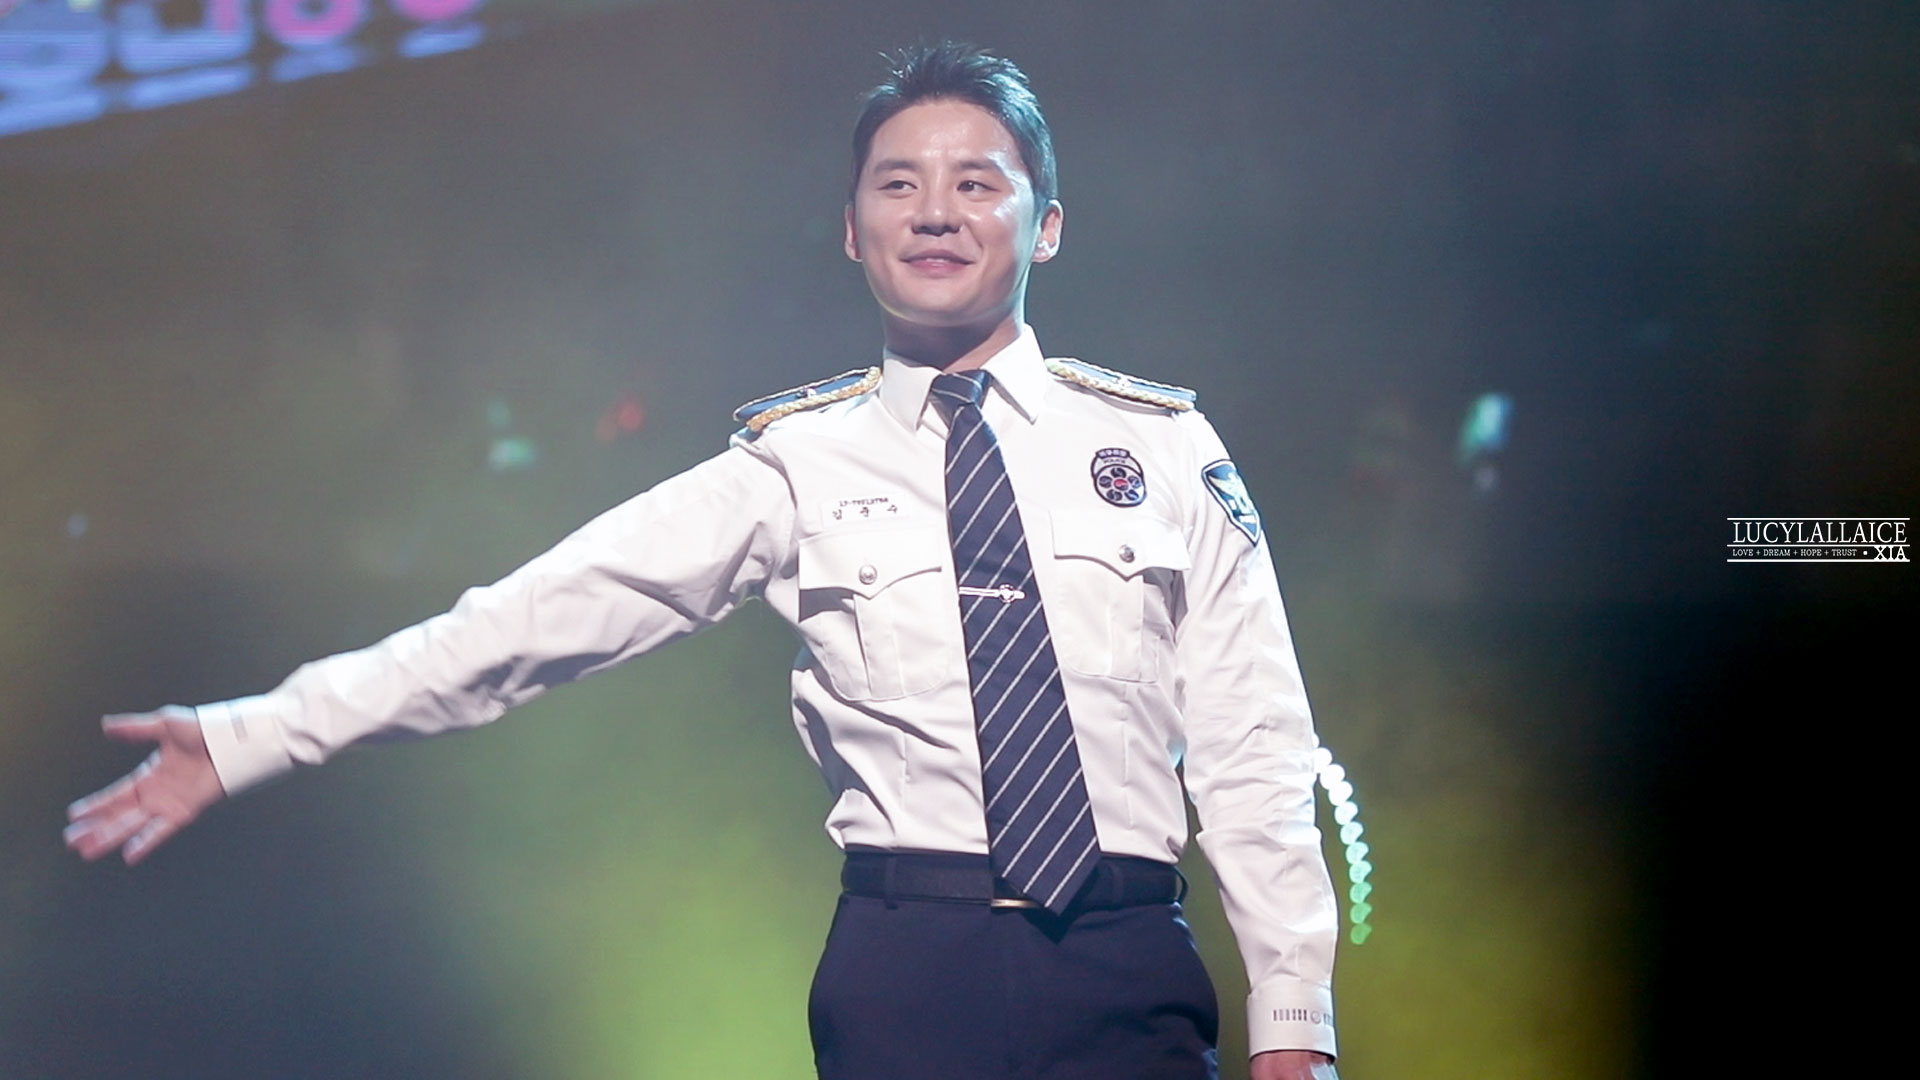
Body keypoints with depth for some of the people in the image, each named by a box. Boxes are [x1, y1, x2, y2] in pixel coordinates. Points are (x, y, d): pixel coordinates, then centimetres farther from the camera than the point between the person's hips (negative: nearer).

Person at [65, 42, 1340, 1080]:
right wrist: (253, 737, -3)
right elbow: (538, 613, 1)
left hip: (1129, 964, 1)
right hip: (906, 971, 0)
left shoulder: (1165, 446, 8)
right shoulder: (800, 462, 6)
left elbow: (1255, 750, 6)